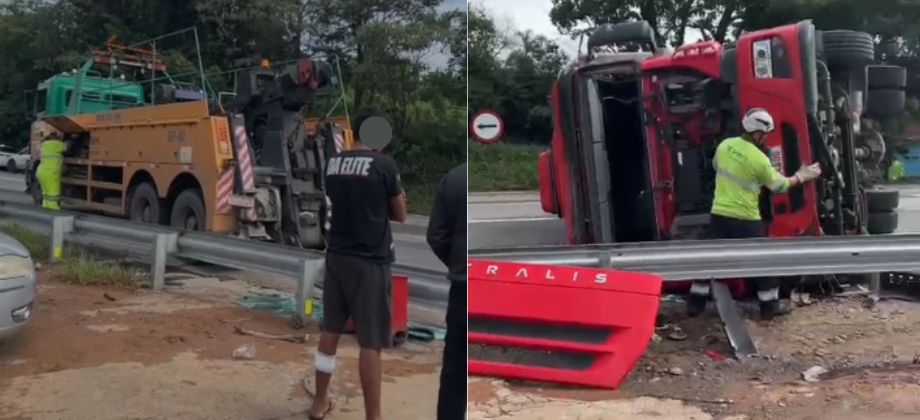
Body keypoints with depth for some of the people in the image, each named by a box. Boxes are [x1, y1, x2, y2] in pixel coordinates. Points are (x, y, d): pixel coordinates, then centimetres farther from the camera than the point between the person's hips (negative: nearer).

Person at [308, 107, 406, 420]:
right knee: (371, 342, -1)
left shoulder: (332, 163, 5)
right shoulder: (384, 165, -11)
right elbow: (400, 215, -1)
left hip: (336, 256, 6)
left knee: (330, 329, 17)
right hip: (370, 261, -6)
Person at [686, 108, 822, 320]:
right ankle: (770, 306, 19)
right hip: (745, 219, -5)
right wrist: (800, 177, 13)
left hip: (719, 214, 5)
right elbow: (779, 185, -3)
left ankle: (695, 303, 15)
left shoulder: (725, 145, -1)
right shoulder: (759, 159, -17)